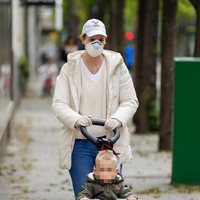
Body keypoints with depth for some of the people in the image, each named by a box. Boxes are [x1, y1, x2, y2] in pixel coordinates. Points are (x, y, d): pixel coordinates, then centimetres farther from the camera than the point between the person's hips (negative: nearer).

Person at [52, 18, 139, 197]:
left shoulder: (117, 66, 2)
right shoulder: (70, 69, 0)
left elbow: (130, 101, 3)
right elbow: (59, 104, -6)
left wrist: (118, 119, -18)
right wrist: (75, 119, -26)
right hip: (78, 143, -1)